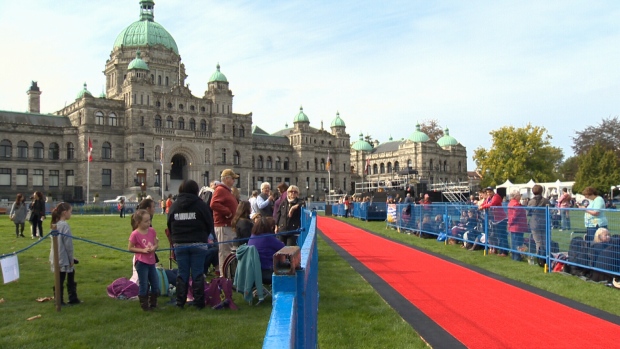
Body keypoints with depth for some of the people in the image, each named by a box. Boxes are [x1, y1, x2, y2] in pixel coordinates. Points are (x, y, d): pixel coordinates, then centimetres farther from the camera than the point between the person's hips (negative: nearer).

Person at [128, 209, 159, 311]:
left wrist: (153, 248, -13)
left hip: (151, 262, 6)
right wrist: (142, 250, -18)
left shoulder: (152, 231, 2)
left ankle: (153, 304, 28)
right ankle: (144, 306, 16)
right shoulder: (135, 234, -13)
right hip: (141, 263, -6)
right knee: (144, 286, 1)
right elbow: (130, 248, -7)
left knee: (156, 286, 11)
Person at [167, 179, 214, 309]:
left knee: (182, 274, 10)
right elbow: (209, 224, -2)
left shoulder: (174, 206, 4)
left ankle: (180, 302, 15)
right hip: (198, 244, -3)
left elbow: (169, 225, 9)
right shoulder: (201, 205, -6)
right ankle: (199, 302, 6)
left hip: (179, 244, 3)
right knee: (197, 274, 2)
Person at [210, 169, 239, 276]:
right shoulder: (220, 190, -13)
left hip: (228, 225, 10)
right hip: (223, 226, -10)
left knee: (229, 251, 14)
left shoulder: (227, 190, 20)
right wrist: (227, 212, -23)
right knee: (225, 252, -6)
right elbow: (213, 204, -28)